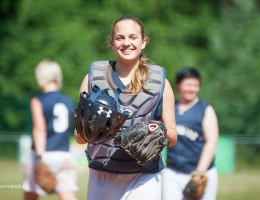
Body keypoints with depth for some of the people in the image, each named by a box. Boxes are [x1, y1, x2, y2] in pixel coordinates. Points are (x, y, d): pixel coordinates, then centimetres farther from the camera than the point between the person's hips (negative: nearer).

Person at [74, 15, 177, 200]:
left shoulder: (159, 82, 5)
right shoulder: (94, 77, 5)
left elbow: (173, 137, 8)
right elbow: (79, 136, 6)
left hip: (144, 179, -1)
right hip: (102, 177, 1)